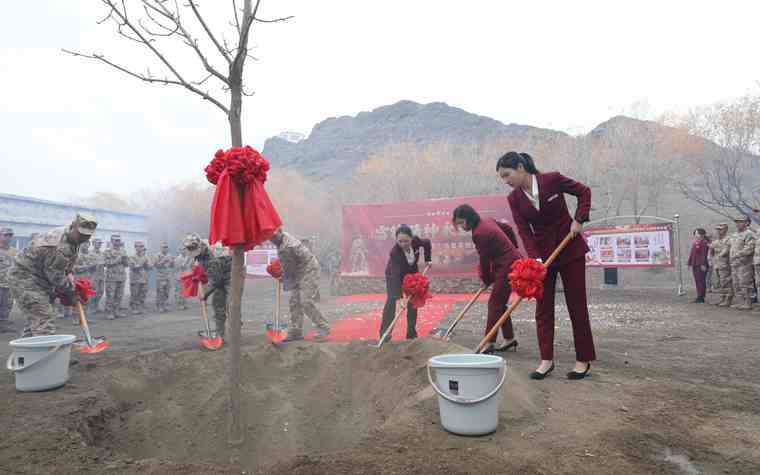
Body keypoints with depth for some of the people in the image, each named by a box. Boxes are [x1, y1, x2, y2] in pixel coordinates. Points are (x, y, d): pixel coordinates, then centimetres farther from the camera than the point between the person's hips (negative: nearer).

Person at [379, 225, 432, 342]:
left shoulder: (416, 241, -28)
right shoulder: (394, 252, -39)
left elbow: (427, 243, -2)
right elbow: (396, 276, -44)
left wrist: (428, 259, -7)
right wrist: (399, 297, -48)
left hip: (411, 273, 4)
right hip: (394, 275, -4)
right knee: (391, 301, -17)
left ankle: (411, 331, 7)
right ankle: (385, 332, -14)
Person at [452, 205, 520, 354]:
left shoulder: (479, 234, -22)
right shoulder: (488, 220, 6)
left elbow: (484, 259, -13)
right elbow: (508, 229, 19)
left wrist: (486, 280, 1)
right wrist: (513, 248, 28)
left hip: (507, 267, -10)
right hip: (513, 260, 10)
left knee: (494, 303, -7)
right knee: (500, 303, 15)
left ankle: (489, 343, -5)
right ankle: (509, 339, 23)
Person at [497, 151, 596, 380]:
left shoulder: (552, 179, -15)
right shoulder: (514, 199, -5)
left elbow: (584, 192, -1)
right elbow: (524, 232, -10)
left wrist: (578, 219, -12)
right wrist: (535, 259, -21)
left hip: (570, 248, -3)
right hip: (542, 253, 3)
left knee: (577, 304, 3)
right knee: (543, 307, 1)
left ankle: (583, 359, 14)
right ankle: (546, 359, 9)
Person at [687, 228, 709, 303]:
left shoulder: (704, 243, -10)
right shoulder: (695, 243, 16)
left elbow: (704, 254, -17)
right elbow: (691, 254, 20)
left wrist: (703, 265, -22)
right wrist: (689, 263, 18)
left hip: (701, 265, -9)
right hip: (695, 265, 9)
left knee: (701, 281, -4)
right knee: (697, 281, 11)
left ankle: (701, 297, 1)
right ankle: (699, 297, 18)